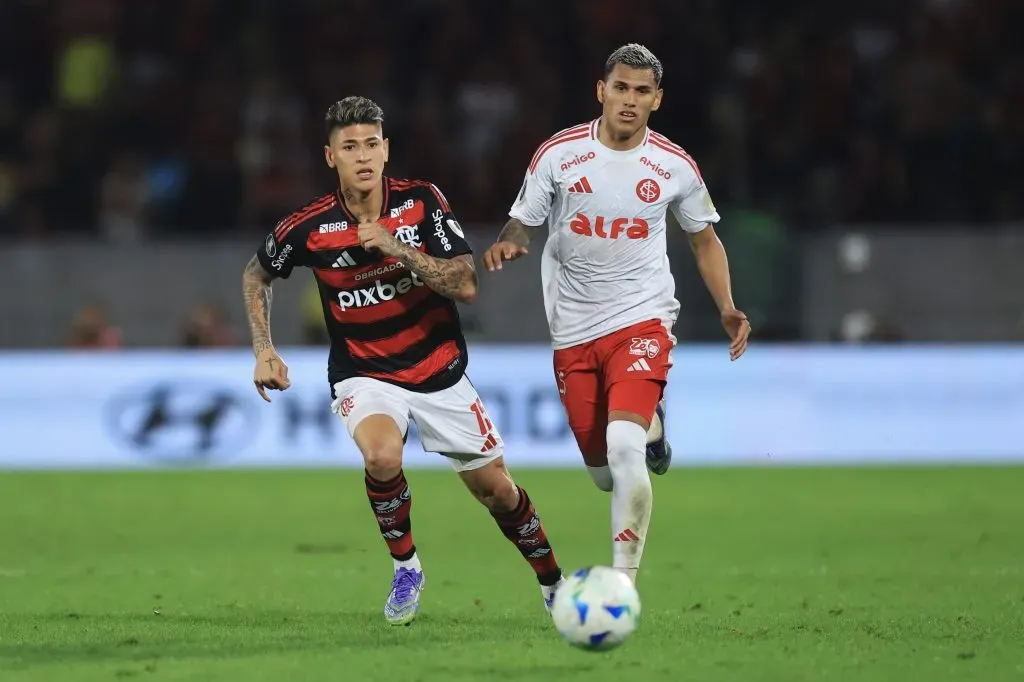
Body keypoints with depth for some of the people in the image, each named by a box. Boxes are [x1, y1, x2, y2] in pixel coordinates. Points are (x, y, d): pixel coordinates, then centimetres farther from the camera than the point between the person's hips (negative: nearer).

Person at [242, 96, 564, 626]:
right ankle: (405, 568, -8)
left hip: (440, 372, 2)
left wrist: (398, 249, -28)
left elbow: (466, 286, -19)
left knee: (495, 489, 7)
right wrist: (264, 350, -1)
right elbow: (256, 274, 8)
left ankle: (554, 582, 33)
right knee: (382, 457, -33)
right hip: (365, 376, -2)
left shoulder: (422, 202, -12)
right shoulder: (310, 228, -12)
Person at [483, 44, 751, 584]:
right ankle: (650, 426, 45)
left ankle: (624, 582, -17)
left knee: (623, 448, -25)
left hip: (642, 318, -2)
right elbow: (523, 223, 4)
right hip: (574, 328, 2)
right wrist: (507, 243, -21)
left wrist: (727, 308, -1)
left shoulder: (675, 166, -2)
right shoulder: (557, 154, -4)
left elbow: (704, 240, 13)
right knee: (604, 475, 8)